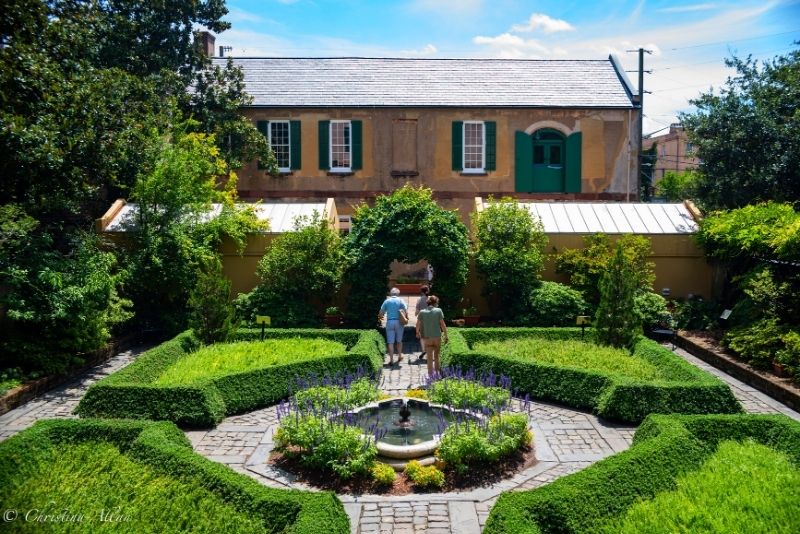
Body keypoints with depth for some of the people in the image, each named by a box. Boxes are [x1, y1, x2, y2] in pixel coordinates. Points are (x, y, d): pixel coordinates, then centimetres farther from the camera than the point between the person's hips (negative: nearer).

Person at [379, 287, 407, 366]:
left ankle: (391, 360, -3)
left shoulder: (387, 301, 3)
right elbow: (406, 311, -9)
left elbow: (381, 313, 3)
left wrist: (380, 318, 24)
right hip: (399, 322, 0)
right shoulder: (400, 300, 0)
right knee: (399, 340, 18)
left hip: (390, 322, 0)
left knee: (390, 342, 0)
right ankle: (399, 356, 28)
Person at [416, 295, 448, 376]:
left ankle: (431, 374, 13)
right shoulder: (438, 311, -8)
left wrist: (417, 333, 20)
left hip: (427, 337, 1)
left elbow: (418, 324, 1)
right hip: (437, 336, -1)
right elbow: (442, 324, -9)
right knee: (436, 355, 17)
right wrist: (446, 335, -2)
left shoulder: (422, 312, -3)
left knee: (430, 357, 10)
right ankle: (437, 371, 24)